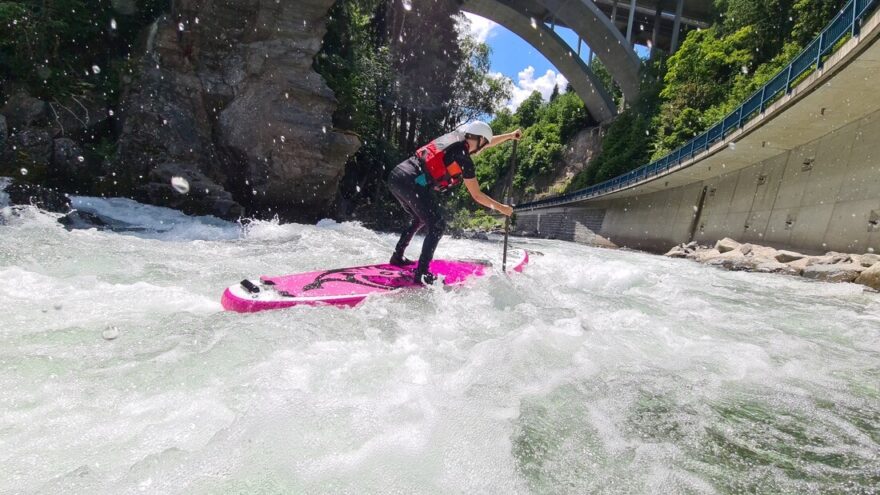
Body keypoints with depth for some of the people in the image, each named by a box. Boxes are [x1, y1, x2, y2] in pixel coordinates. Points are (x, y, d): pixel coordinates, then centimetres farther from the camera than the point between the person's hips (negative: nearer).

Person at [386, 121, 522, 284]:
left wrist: (510, 136, 41)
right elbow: (477, 195, 4)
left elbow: (486, 143, 34)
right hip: (413, 184, -9)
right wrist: (501, 208, 16)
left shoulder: (454, 136, 18)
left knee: (420, 220, 28)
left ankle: (397, 257, 34)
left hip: (396, 175, 9)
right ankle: (421, 274, -1)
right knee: (437, 226, 3)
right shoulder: (464, 160, -4)